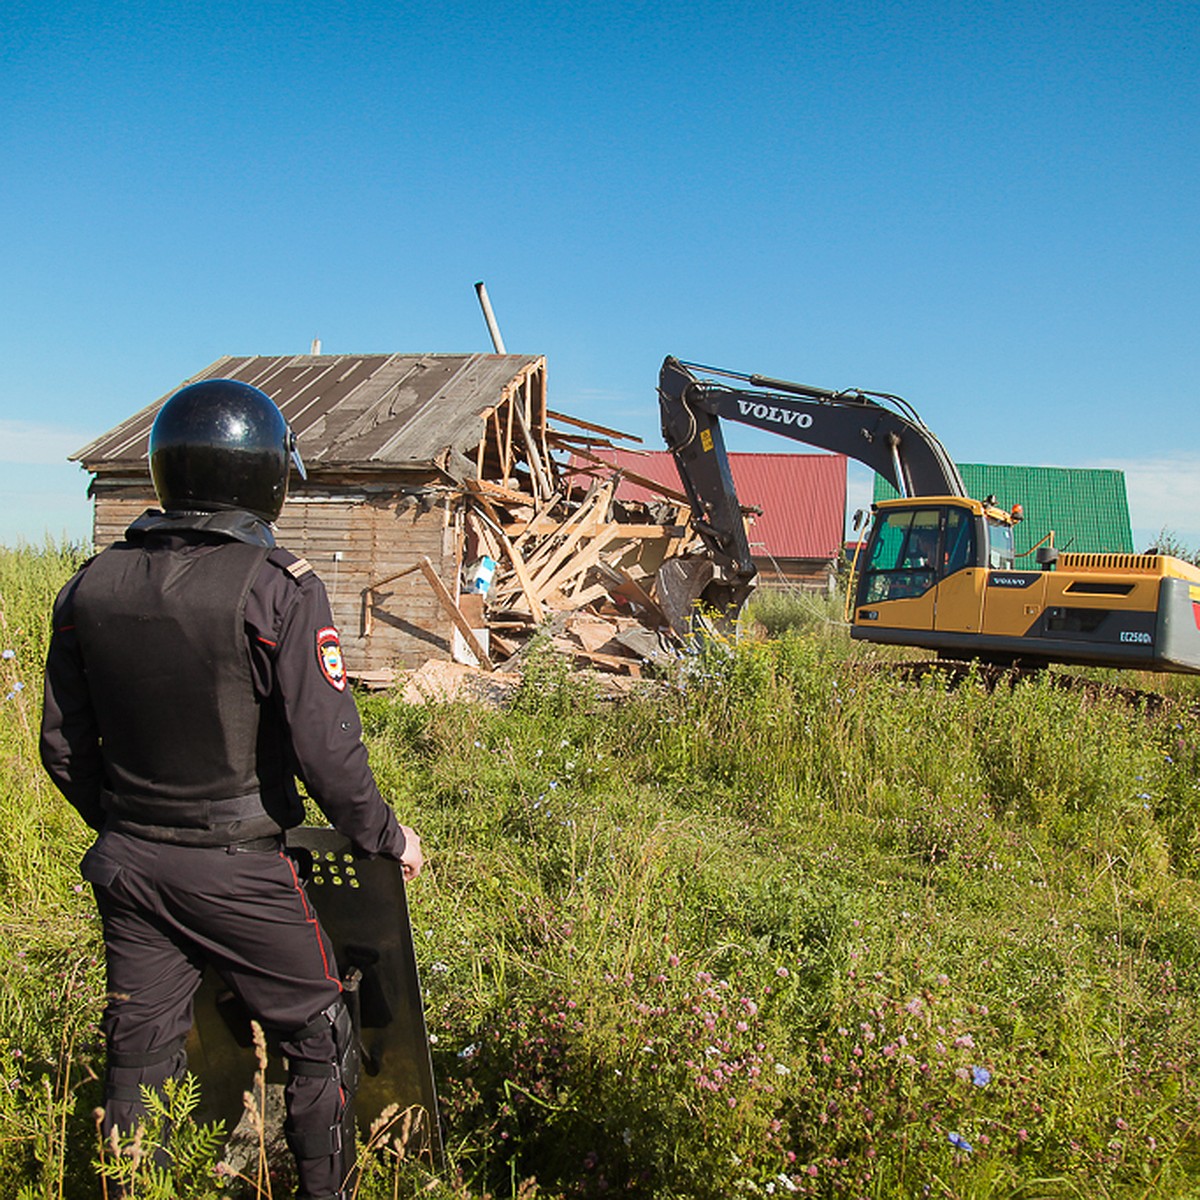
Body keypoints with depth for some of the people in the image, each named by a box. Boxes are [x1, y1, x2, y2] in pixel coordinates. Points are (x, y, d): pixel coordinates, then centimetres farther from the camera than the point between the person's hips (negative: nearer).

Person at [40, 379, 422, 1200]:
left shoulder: (90, 588, 1)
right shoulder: (279, 589, -18)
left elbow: (64, 748, 7)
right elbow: (327, 747, -20)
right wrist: (385, 836, -4)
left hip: (126, 860, 6)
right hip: (236, 869, -5)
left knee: (138, 1055, 20)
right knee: (318, 1042, 15)